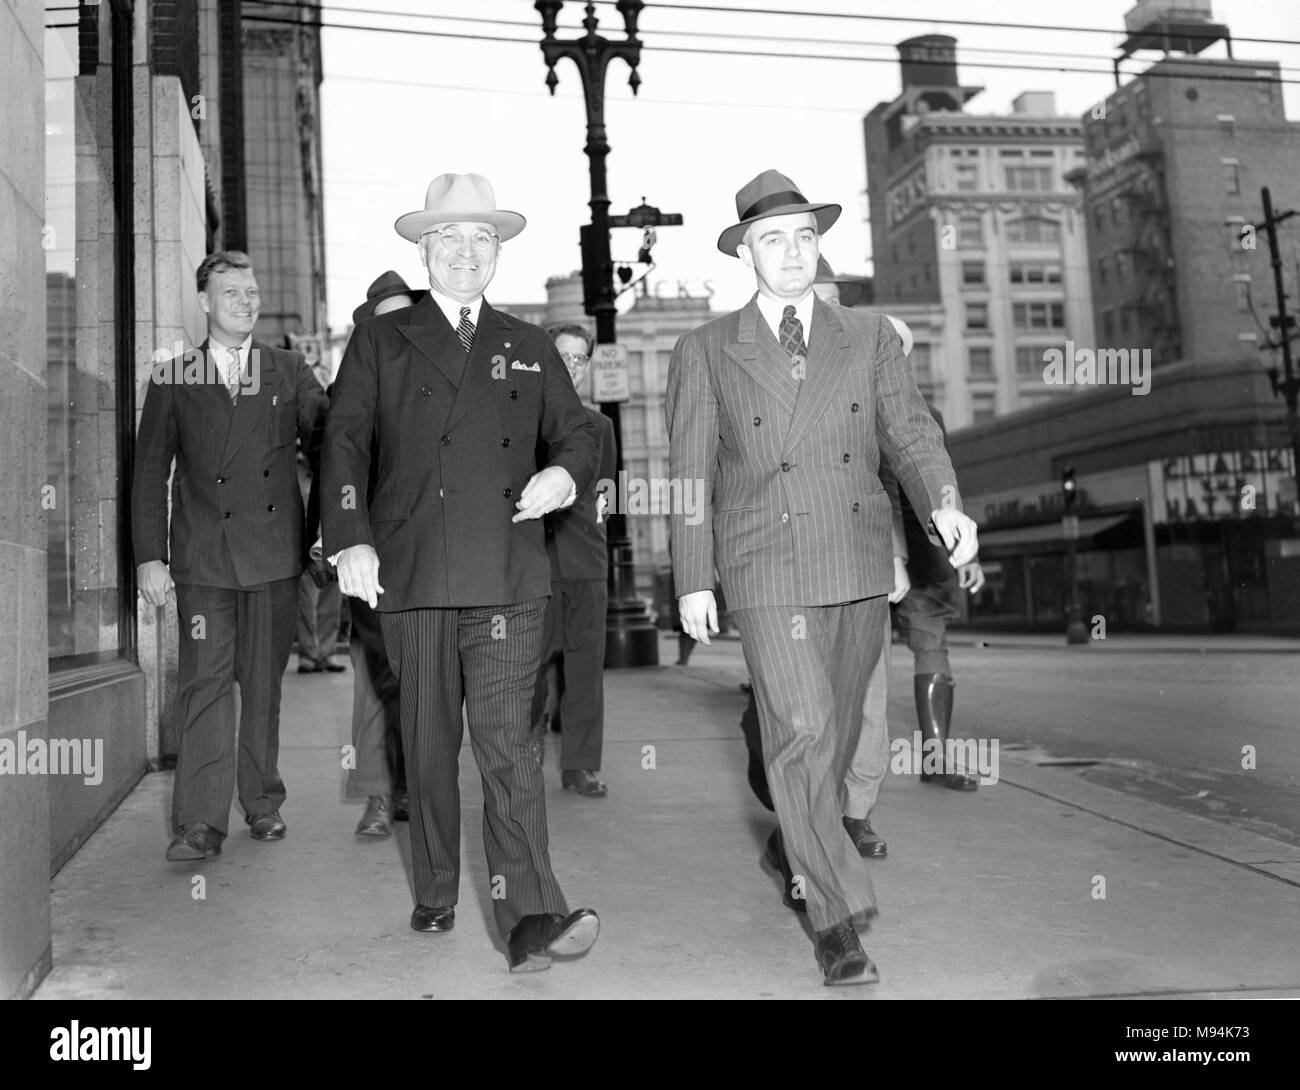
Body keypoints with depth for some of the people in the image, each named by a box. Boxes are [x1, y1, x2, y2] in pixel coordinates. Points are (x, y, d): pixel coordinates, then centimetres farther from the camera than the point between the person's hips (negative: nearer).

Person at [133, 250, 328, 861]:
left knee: (263, 685, 8)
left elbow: (325, 444, 10)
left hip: (274, 553, 1)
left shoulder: (289, 372, 10)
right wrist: (149, 556, -2)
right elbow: (149, 474, 7)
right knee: (203, 685, -3)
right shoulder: (173, 380, 9)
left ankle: (262, 804, 20)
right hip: (201, 558, -1)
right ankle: (200, 823, 0)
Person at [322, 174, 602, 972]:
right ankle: (436, 898, 24)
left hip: (507, 575, 0)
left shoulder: (530, 348, 19)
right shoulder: (380, 341, 13)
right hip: (410, 573, 1)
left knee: (507, 741, -9)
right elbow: (346, 442, 4)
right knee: (429, 744, 9)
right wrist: (350, 540, -10)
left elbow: (578, 433, 19)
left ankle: (532, 919, -10)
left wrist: (565, 473, -6)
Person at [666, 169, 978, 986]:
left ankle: (794, 839, 43)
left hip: (862, 572, 4)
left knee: (838, 729, 16)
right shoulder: (706, 353, 2)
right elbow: (690, 472, 2)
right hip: (768, 573, -3)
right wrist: (694, 580, -2)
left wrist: (946, 506, -18)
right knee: (802, 734, -12)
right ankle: (837, 916, 0)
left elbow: (912, 434, 1)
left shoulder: (870, 338, 8)